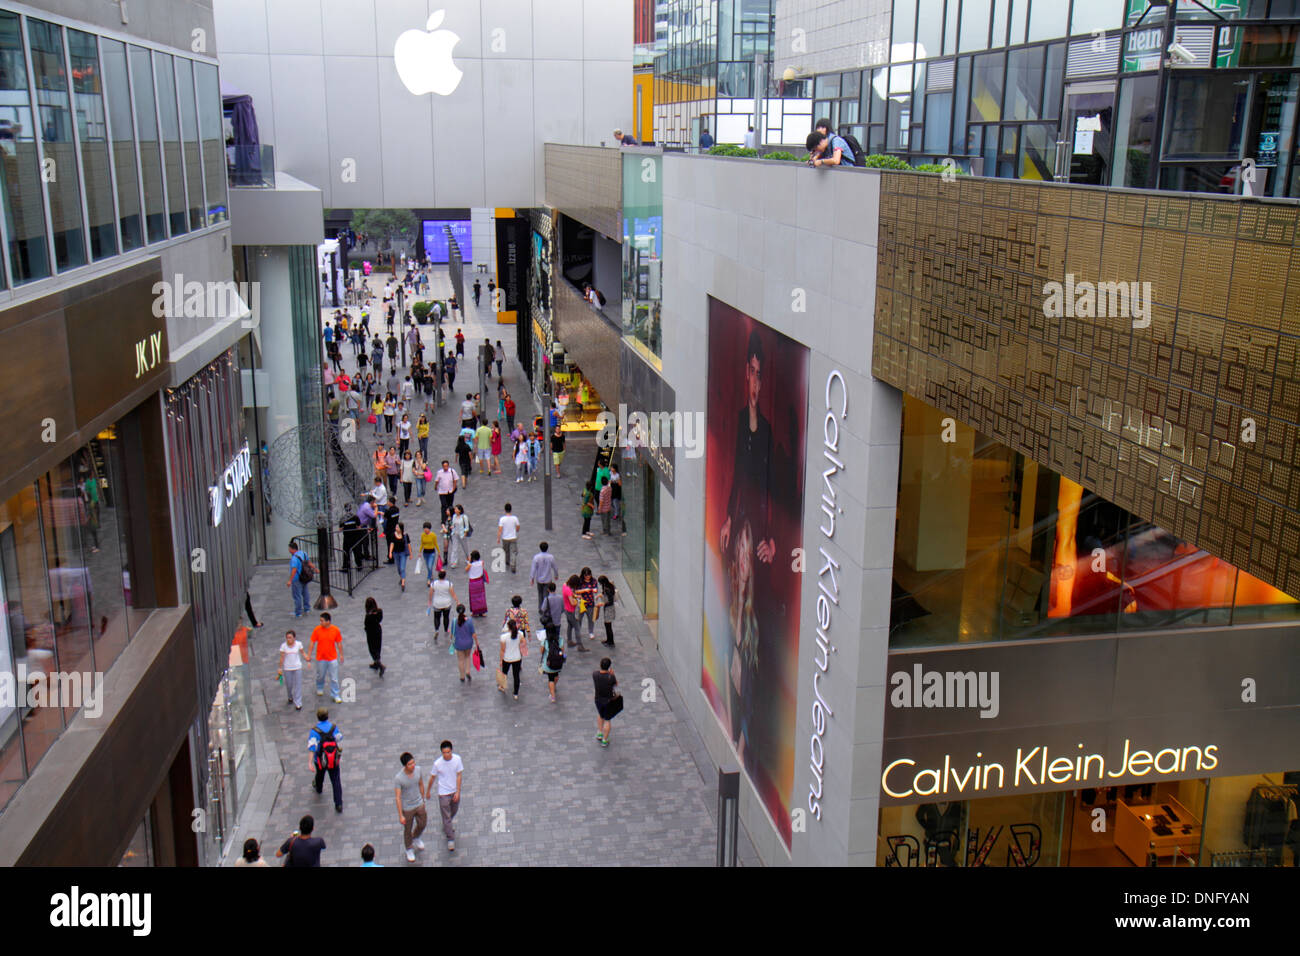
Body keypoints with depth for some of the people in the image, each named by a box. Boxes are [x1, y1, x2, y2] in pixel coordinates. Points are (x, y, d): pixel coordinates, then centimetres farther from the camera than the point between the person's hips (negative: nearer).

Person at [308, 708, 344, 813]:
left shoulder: (315, 731, -21)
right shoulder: (333, 726, -13)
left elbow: (312, 747, -25)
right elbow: (339, 737, 5)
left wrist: (310, 762, -23)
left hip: (321, 760, -1)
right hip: (334, 760, 1)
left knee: (320, 774, 30)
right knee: (336, 781, 6)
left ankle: (318, 788, 62)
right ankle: (339, 805, 1)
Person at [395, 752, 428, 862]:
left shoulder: (417, 770, -16)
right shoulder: (398, 778, -31)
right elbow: (397, 797, -23)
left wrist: (423, 801, 13)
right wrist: (400, 816, -19)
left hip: (419, 804, 4)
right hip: (407, 808, -4)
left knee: (422, 824, 22)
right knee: (407, 830, 17)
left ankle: (416, 838, 55)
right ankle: (409, 850, 43)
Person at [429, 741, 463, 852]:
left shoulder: (457, 759, -15)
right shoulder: (437, 763, -21)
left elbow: (459, 775, -9)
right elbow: (432, 777, -6)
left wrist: (458, 792, -11)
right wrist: (428, 791, 6)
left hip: (455, 791, 3)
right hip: (443, 793, -3)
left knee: (453, 811, 25)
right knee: (446, 816, 1)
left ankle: (447, 827, 53)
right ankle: (450, 839, 14)